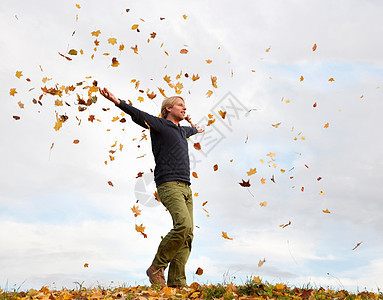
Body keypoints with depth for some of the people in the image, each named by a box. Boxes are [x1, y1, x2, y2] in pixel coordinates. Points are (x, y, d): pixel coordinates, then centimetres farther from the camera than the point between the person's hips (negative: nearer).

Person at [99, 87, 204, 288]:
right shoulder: (159, 124, 5)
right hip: (168, 185, -8)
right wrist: (117, 101, -28)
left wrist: (196, 129, 75)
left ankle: (176, 283, -4)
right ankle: (156, 268, -8)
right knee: (183, 225, -25)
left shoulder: (181, 130, 28)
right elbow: (139, 116, -12)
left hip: (185, 188, 8)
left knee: (187, 235, -4)